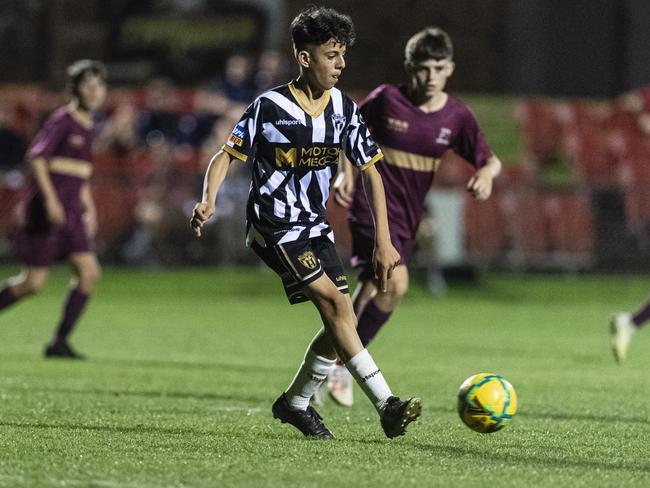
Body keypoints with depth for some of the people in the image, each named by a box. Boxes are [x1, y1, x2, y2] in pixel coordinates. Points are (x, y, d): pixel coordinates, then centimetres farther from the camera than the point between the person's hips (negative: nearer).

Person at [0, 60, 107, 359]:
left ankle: (60, 342, -1)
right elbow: (35, 156, -18)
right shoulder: (62, 119, -10)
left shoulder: (88, 125, 14)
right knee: (34, 283, -5)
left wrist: (89, 207, 24)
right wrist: (50, 198, -26)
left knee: (89, 273, -6)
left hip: (70, 211, 8)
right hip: (50, 207, -8)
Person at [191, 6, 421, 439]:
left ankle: (296, 403, 18)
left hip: (315, 225, 6)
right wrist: (209, 201, -24)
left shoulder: (344, 109, 2)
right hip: (274, 227, -6)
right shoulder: (270, 106, -11)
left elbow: (369, 171, 7)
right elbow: (227, 156, -5)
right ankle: (387, 405, -24)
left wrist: (384, 241, 2)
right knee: (336, 304, -20)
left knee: (343, 321, -2)